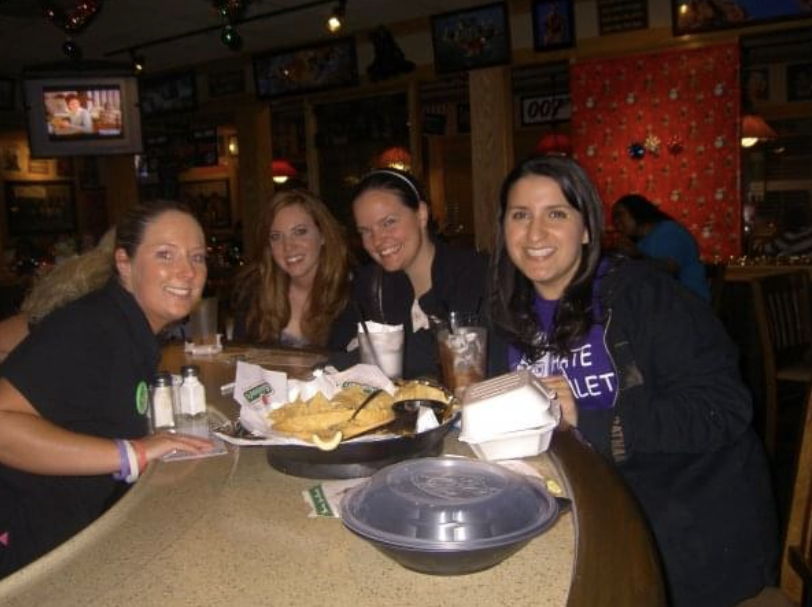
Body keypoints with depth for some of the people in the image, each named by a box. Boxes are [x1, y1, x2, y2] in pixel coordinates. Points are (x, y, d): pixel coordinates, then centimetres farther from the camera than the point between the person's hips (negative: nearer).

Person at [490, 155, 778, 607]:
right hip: (593, 509, 5)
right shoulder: (511, 312, 4)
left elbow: (723, 409, -19)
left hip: (692, 515, -4)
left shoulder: (642, 293, -13)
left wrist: (589, 423, -23)